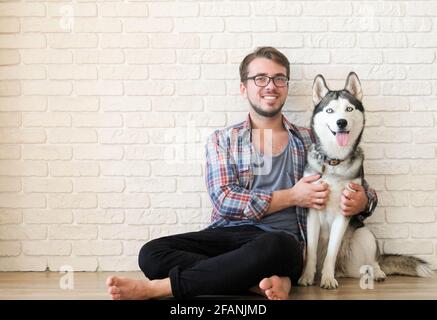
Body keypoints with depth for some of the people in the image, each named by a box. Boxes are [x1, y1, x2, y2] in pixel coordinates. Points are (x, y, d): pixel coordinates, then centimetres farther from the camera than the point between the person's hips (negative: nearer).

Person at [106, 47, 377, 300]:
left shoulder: (309, 141, 15)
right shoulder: (222, 140, 14)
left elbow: (359, 187, 19)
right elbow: (224, 201, -1)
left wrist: (361, 200, -7)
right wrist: (292, 196, -7)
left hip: (281, 239, -1)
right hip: (227, 234, 1)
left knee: (271, 247, -39)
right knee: (152, 253, -25)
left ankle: (156, 287, -28)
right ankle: (268, 282, -29)